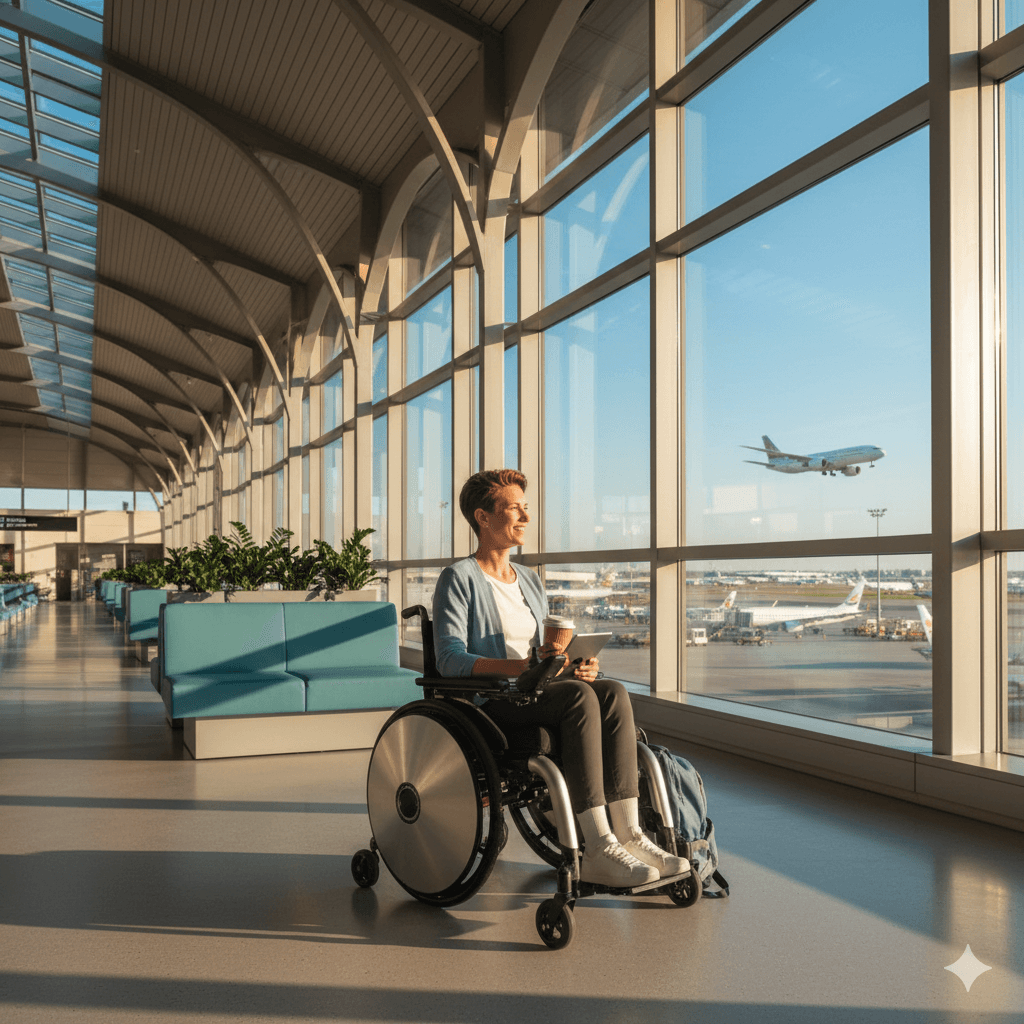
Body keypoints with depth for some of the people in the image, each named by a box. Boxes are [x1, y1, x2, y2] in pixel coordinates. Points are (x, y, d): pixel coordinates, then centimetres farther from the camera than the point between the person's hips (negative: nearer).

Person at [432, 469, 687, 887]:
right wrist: (521, 666, -30)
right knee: (578, 696, -33)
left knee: (613, 693, -22)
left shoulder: (530, 580, 22)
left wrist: (576, 666, -3)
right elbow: (449, 659, -15)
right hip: (487, 703, -7)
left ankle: (627, 834, -28)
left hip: (535, 695, 7)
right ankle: (598, 849, -36)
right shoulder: (459, 579, -3)